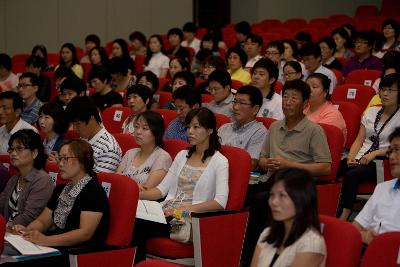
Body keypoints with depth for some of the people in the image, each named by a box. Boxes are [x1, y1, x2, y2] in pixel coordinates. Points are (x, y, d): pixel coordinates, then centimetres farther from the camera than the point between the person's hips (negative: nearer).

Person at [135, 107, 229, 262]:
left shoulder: (219, 162, 1)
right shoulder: (182, 155, 21)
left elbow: (220, 202, -11)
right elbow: (163, 188, 15)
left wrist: (185, 209, -20)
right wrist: (137, 195, -4)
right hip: (168, 211, 5)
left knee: (140, 227, -30)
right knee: (134, 221, -28)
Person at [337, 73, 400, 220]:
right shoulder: (371, 112, 19)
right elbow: (359, 140, 16)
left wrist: (375, 153, -17)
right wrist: (351, 157, -3)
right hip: (360, 158, 5)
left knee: (352, 175, -34)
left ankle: (343, 218, -35)